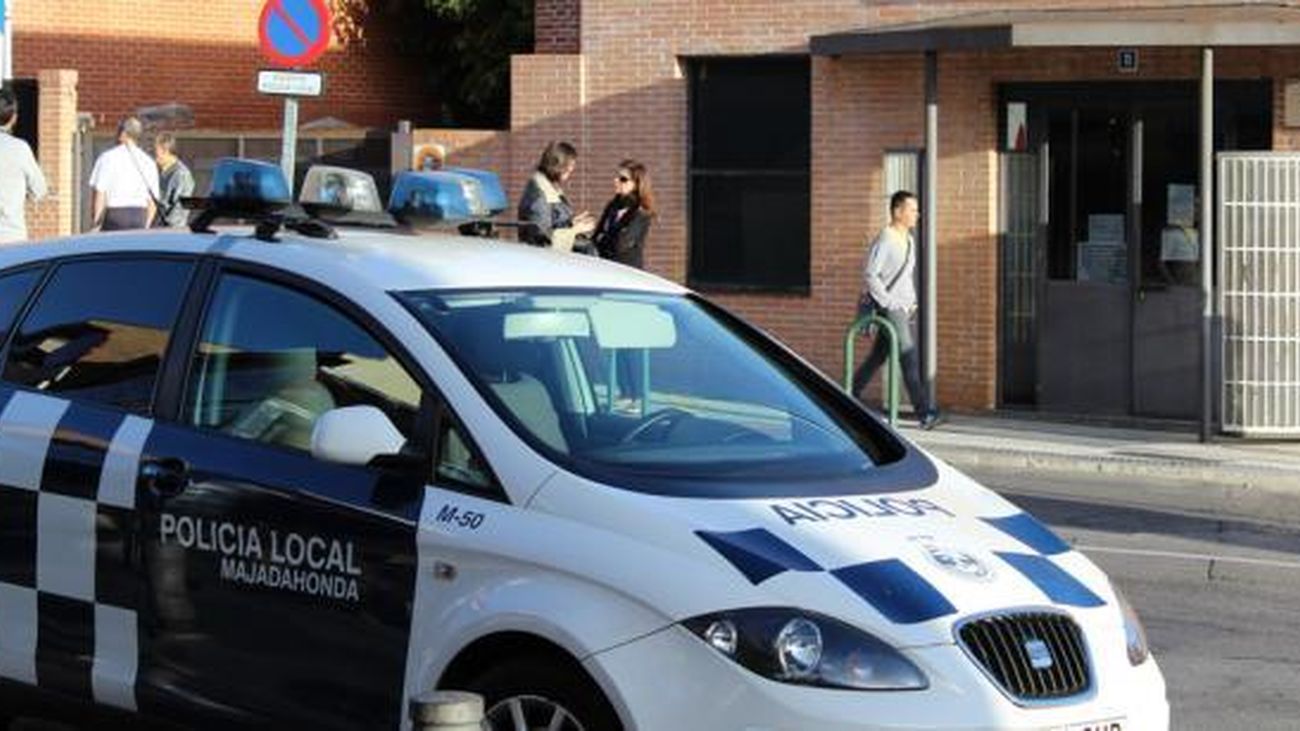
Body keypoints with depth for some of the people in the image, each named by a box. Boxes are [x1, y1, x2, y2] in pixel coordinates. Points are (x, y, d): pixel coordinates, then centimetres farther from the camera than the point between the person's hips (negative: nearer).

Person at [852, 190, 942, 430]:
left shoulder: (909, 241, 15)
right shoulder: (884, 241, -13)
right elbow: (870, 276, -18)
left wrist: (912, 302, 16)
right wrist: (890, 303, -18)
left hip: (902, 308, 9)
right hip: (888, 308, -9)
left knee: (878, 357, 13)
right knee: (909, 358, -13)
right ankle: (925, 412, -17)